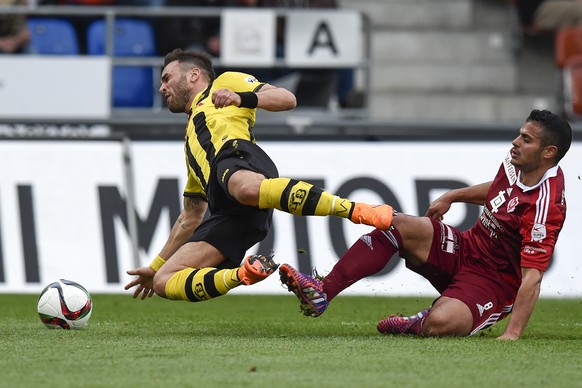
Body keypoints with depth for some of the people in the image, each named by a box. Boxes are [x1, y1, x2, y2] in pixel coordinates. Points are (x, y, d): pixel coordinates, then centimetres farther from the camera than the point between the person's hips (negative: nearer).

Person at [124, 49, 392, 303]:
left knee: (246, 188, -47)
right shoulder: (191, 139, 45)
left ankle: (362, 212, -48)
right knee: (164, 282, -10)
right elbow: (190, 218, 46)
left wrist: (240, 97, -2)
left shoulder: (225, 82, 29)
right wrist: (155, 267, 47)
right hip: (227, 213, 7)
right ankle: (246, 274, -28)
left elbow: (287, 99, 13)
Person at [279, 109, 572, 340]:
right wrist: (452, 196, 21)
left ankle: (419, 324, 2)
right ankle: (321, 292, -15)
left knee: (438, 324, -37)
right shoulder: (515, 163, -1)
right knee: (398, 226, -14)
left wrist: (512, 334, -38)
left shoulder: (544, 207, -27)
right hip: (467, 248, 8)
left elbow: (532, 278, -31)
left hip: (495, 282, -8)